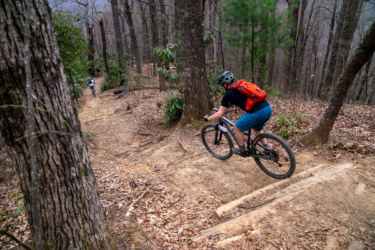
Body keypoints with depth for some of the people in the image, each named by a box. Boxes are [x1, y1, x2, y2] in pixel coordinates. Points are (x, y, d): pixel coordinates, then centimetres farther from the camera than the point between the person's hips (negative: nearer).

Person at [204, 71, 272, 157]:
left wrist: (208, 118, 19)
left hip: (257, 113, -8)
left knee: (237, 127, 15)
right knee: (256, 129, 32)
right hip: (268, 109, 8)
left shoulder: (228, 94, 3)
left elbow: (219, 114, 2)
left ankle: (242, 151, 28)